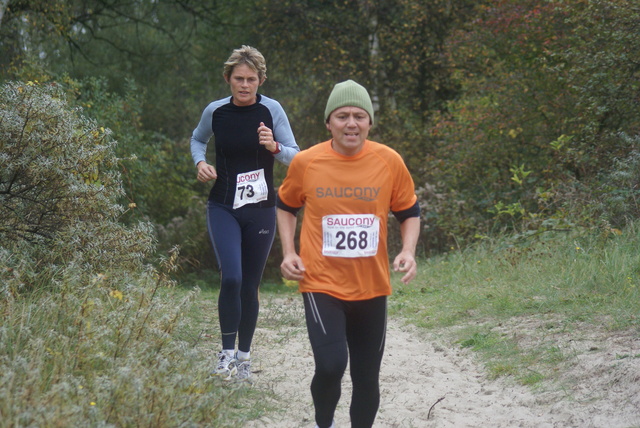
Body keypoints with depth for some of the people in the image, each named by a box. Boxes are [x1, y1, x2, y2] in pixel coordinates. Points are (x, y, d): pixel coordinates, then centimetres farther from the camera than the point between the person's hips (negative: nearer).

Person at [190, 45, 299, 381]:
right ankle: (227, 352, -4)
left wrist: (274, 147, -22)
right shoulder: (215, 111, 0)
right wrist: (200, 162, 0)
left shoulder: (271, 110, -5)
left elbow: (296, 157, -2)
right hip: (223, 208, 0)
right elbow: (198, 139, 21)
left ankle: (244, 355, 22)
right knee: (231, 278, -18)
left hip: (260, 209, 0)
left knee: (250, 285, 7)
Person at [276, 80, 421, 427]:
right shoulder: (305, 162, -6)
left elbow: (409, 213, 9)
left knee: (366, 377, 11)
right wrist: (289, 252, 0)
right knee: (331, 365, -21)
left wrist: (408, 251, -9)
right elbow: (285, 206, 13)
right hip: (322, 284, -2)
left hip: (372, 288, 2)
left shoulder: (389, 161, -5)